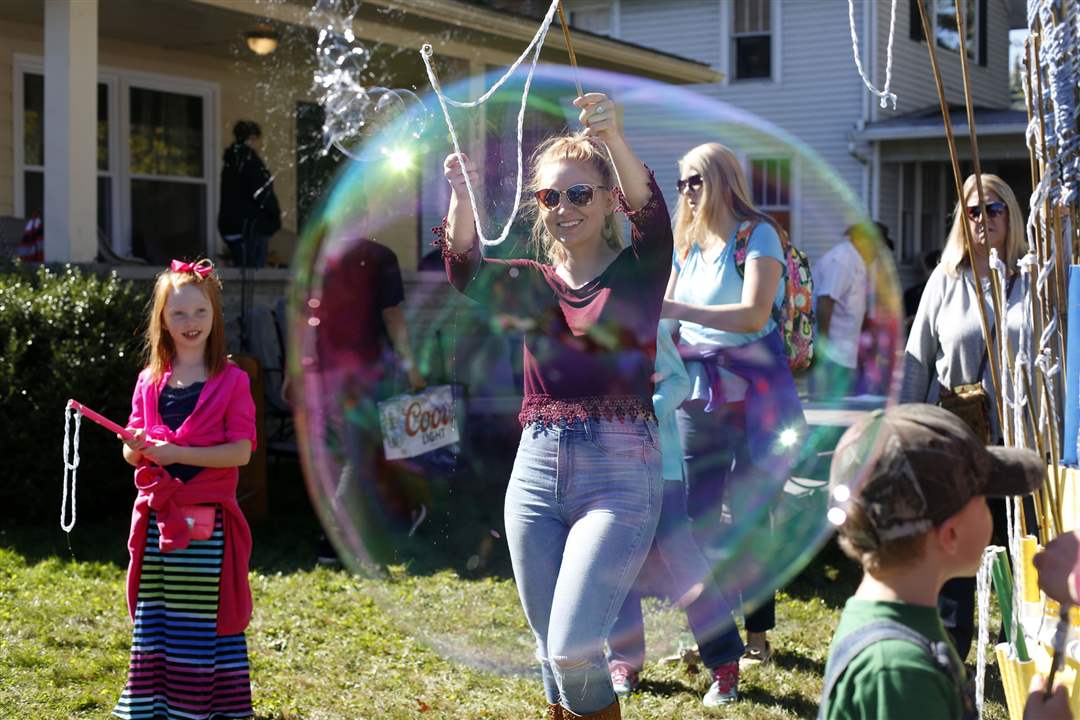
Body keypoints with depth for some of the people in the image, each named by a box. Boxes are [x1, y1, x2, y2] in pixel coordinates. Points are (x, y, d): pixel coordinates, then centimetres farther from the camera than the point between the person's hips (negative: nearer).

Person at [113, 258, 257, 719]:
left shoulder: (231, 380, -2)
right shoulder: (150, 381, 11)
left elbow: (241, 451, -10)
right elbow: (131, 454, 14)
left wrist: (179, 452, -18)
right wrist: (138, 447, -10)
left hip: (207, 520, -4)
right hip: (157, 516, 4)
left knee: (204, 618, -3)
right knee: (153, 615, 7)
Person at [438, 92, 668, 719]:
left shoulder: (639, 272, 1)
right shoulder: (532, 284, 11)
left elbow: (652, 218, -21)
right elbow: (468, 273, -9)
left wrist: (614, 138, -39)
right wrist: (463, 196, -29)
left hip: (619, 474, -5)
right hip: (538, 473, 5)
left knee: (573, 651, -15)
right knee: (554, 654, 12)